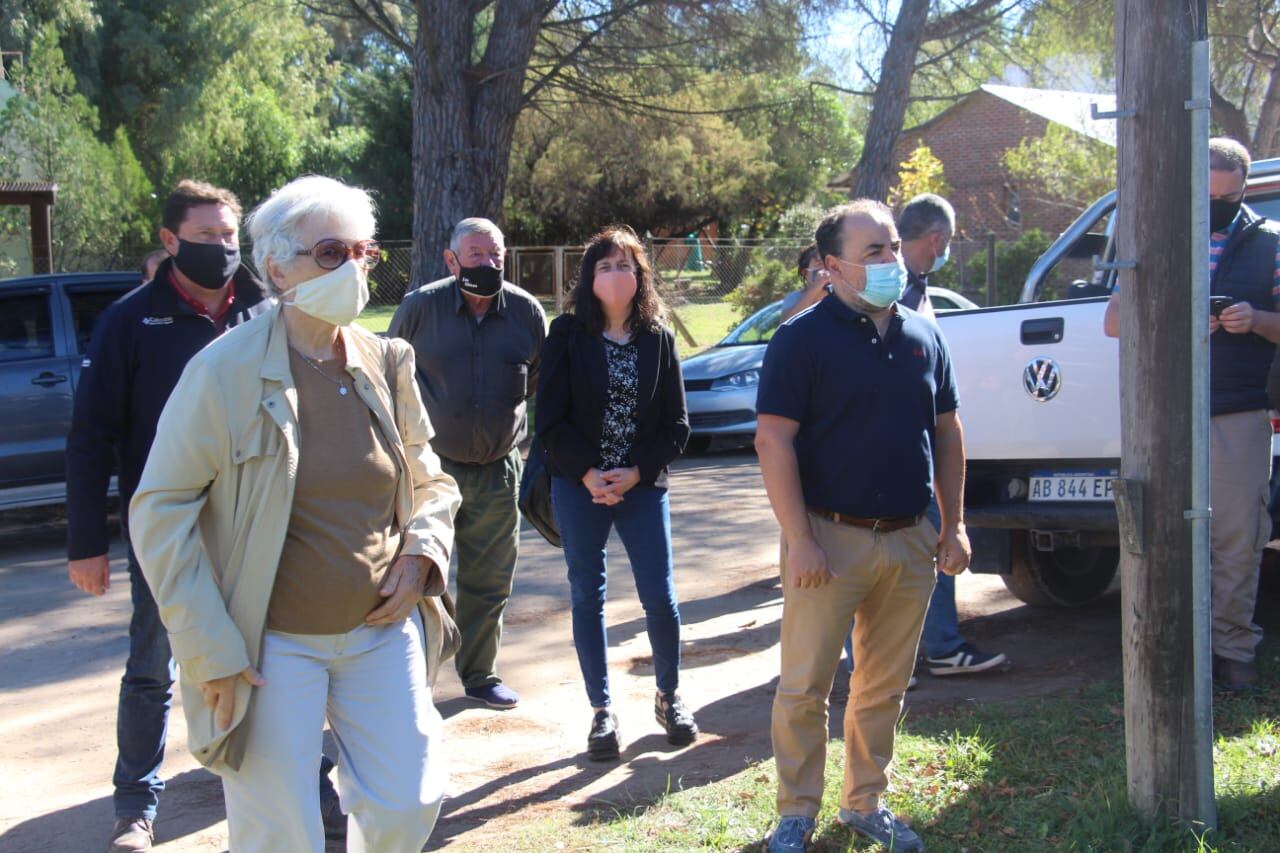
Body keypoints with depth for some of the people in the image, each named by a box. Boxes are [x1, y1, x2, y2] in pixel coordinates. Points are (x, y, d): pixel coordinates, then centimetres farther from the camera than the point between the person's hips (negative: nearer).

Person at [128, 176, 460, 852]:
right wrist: (209, 649, -13)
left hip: (383, 628, 5)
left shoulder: (388, 363, 3)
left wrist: (422, 551, -5)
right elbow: (159, 512, -10)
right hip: (275, 642, -4)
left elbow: (429, 480, 16)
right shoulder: (225, 371, -12)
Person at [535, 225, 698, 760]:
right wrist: (588, 474, -13)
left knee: (660, 597, 0)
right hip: (579, 487, -1)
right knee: (588, 597, 6)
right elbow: (550, 419, -4)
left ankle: (668, 696, 24)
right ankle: (602, 711, 18)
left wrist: (636, 473, -10)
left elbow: (676, 425, 3)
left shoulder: (658, 339, 3)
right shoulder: (568, 334, -1)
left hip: (644, 485, 1)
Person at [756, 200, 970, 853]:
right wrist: (800, 539, -16)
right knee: (805, 686, 0)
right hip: (830, 538, -5)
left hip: (910, 541, 5)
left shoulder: (923, 336, 10)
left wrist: (953, 525, 12)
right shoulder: (803, 338, -7)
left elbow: (947, 432, 17)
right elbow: (773, 441, -12)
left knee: (885, 686, 13)